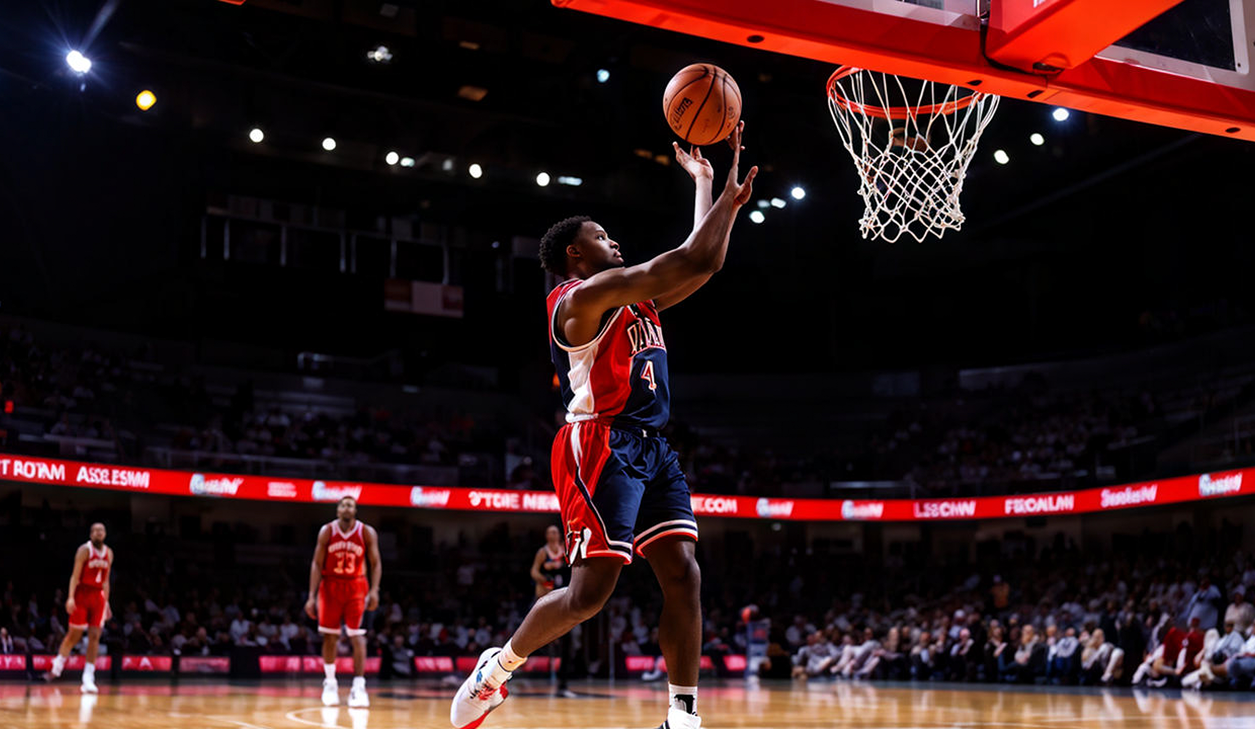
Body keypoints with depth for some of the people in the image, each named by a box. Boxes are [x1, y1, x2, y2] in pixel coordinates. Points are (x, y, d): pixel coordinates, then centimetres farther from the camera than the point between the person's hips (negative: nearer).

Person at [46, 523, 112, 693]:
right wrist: (71, 597, -22)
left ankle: (88, 679, -4)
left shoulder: (108, 553, 10)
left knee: (95, 636, -4)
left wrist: (106, 602, 12)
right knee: (74, 635, 1)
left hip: (98, 596, 4)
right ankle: (56, 668, 21)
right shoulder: (84, 550, -7)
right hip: (82, 594, -4)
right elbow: (75, 575, -12)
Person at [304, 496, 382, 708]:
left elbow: (375, 563, -3)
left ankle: (359, 686, -10)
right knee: (330, 636, 5)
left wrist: (374, 590, -16)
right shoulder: (327, 531, -4)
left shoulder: (367, 533, -6)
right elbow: (317, 564, -4)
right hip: (330, 586, 1)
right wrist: (312, 596, -9)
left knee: (357, 636, -10)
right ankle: (330, 683, 22)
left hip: (356, 587, -1)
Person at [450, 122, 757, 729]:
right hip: (600, 444, -9)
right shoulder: (583, 296, -8)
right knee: (591, 590, -10)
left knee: (683, 576, -3)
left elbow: (702, 263, 23)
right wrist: (727, 192, -4)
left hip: (651, 449, 9)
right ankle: (498, 666, 13)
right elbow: (687, 263, -13)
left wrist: (708, 181, 23)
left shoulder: (633, 299, 20)